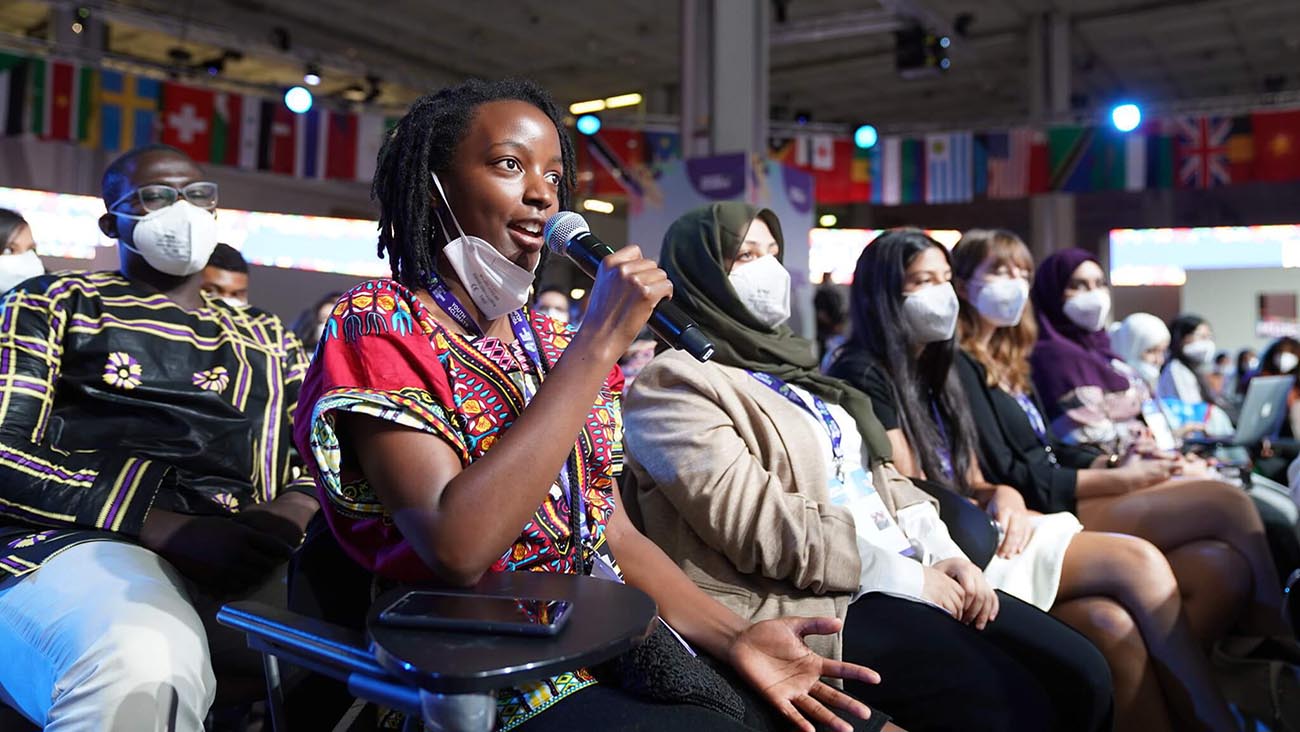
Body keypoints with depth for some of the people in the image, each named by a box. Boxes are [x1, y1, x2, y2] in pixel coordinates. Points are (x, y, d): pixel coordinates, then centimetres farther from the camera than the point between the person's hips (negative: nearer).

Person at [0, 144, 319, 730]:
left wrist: (286, 516, -10)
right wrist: (170, 528, -15)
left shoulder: (265, 337, 26)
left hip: (248, 566, 4)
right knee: (143, 673, -41)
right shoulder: (54, 304, 15)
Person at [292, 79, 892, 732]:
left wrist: (734, 638, -7)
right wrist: (598, 346, -22)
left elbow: (616, 534, 8)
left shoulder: (553, 342, 12)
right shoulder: (373, 326, -9)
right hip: (493, 679, -5)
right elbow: (458, 548, -24)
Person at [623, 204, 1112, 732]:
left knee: (1081, 675, -2)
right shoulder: (674, 385, -8)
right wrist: (904, 575, -14)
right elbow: (760, 522, -18)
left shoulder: (786, 366, 20)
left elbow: (879, 476, 16)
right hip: (809, 606, -8)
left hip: (906, 578, 8)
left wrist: (943, 554, 0)